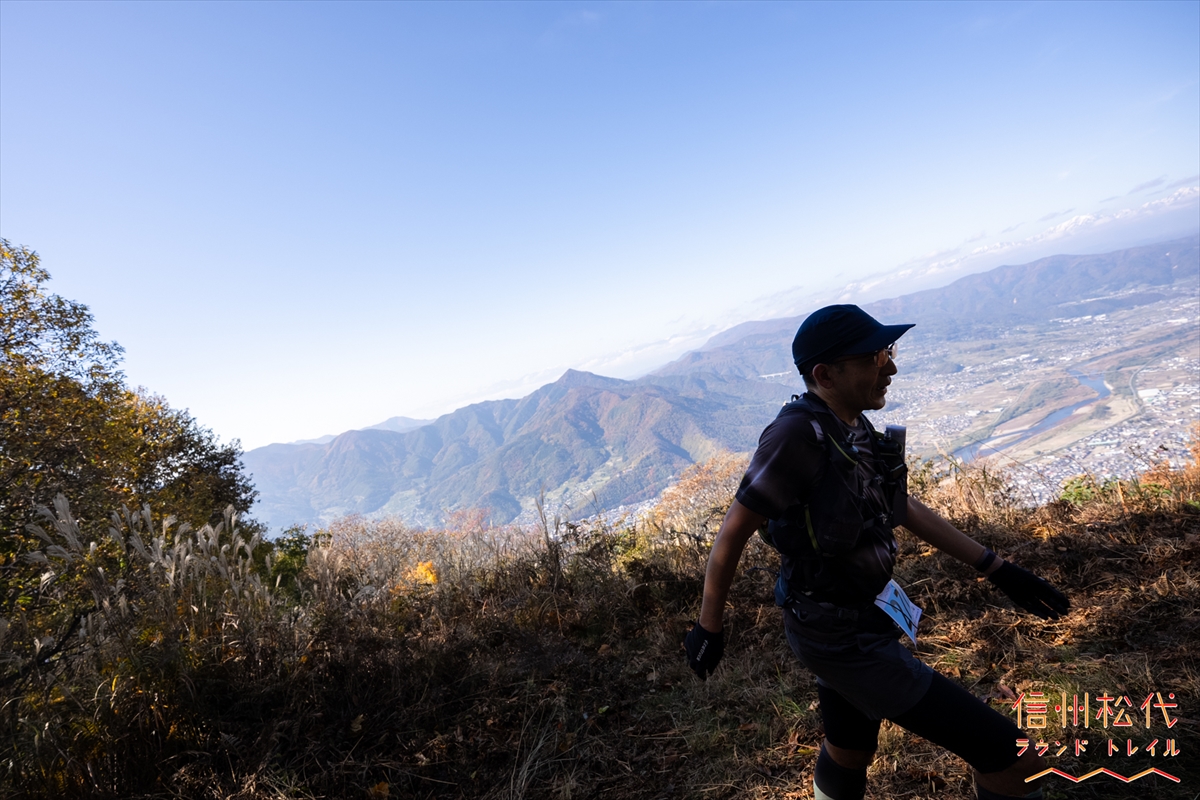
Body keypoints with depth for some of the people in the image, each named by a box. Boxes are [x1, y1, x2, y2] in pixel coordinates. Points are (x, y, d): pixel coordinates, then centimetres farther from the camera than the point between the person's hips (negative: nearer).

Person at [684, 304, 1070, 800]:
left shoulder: (852, 427, 0)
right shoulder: (799, 434, -27)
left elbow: (905, 509, 12)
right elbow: (732, 533, -20)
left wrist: (997, 568, 11)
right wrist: (708, 629, -11)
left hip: (860, 617, 9)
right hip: (843, 641, -9)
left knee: (848, 752, 30)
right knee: (1015, 760, -2)